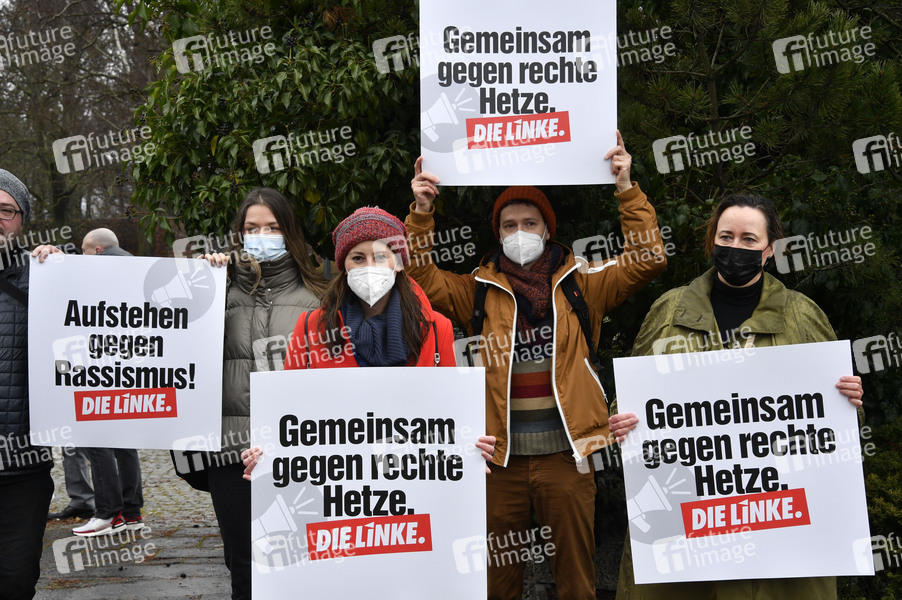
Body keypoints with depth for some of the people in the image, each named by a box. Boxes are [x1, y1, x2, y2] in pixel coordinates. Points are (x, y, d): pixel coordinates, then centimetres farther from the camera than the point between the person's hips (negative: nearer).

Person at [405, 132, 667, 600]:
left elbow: (647, 259, -1)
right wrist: (421, 212, -10)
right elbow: (422, 281, 0)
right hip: (501, 455, 1)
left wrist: (626, 189, -7)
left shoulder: (580, 284, 5)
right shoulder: (479, 290, 7)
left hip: (565, 452, 0)